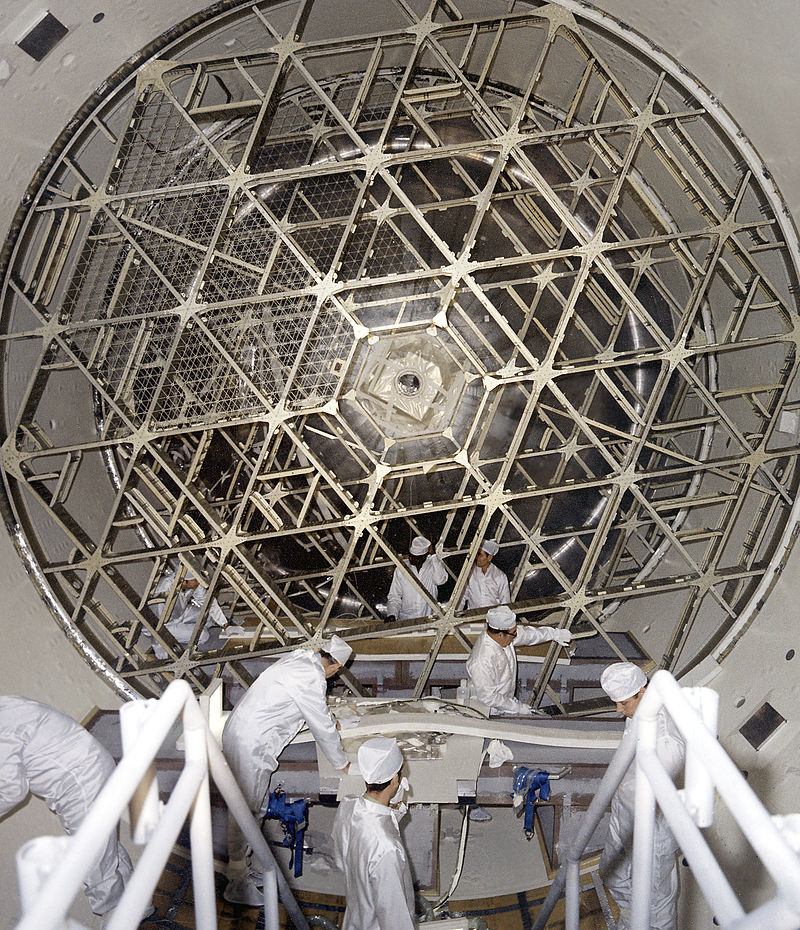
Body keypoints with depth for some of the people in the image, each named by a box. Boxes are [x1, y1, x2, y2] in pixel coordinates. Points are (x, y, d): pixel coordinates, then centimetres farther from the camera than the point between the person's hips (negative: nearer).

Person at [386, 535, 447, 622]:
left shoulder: (434, 566, 2)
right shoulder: (401, 569, 5)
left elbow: (440, 580, -20)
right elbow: (394, 596, 8)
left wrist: (433, 555, -14)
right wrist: (391, 614, -11)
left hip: (428, 620, -1)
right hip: (405, 619, 1)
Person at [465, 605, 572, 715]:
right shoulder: (483, 661, -34)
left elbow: (525, 633, 9)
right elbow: (488, 697, -27)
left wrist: (555, 634, 14)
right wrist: (518, 707, -19)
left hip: (506, 700, 8)